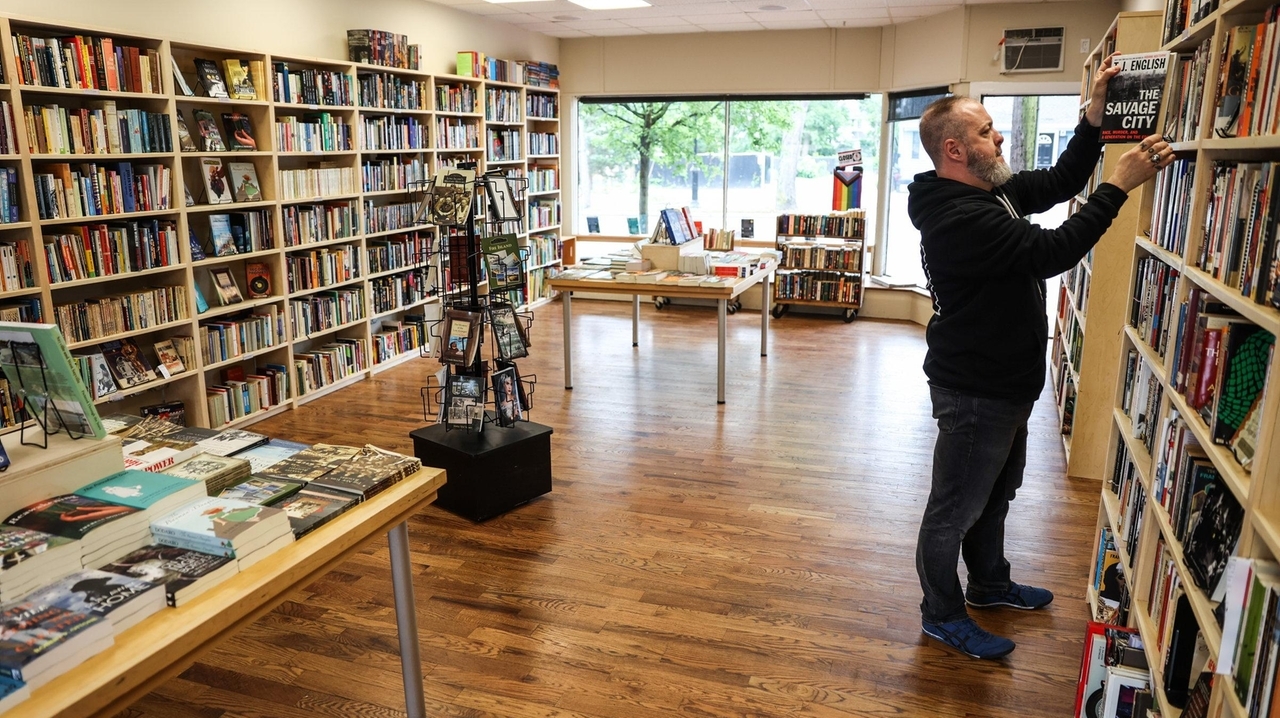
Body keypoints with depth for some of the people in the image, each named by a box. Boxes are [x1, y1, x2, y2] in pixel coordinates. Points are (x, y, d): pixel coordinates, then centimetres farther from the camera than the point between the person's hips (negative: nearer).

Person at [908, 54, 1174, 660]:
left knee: (995, 493, 26)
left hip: (1005, 382, 11)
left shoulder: (992, 190, 5)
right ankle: (943, 616, 23)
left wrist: (1096, 111, 3)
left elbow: (1059, 183, 14)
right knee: (955, 508, 6)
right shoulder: (958, 216, -27)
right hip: (975, 391, -11)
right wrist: (1120, 185, -24)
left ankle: (989, 584, 46)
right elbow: (1049, 253, -30)